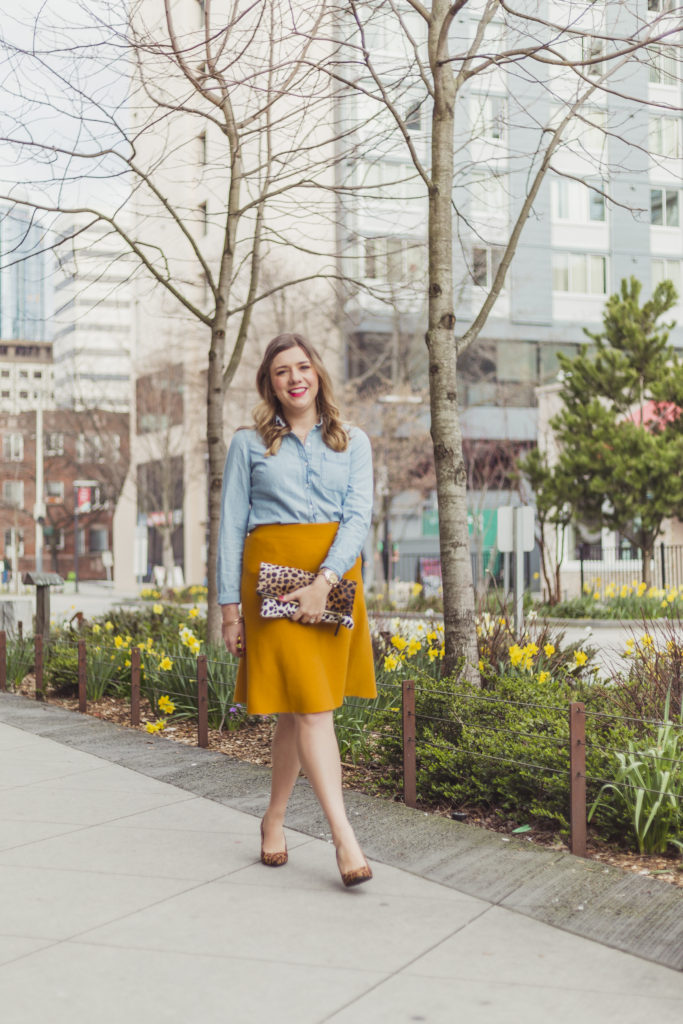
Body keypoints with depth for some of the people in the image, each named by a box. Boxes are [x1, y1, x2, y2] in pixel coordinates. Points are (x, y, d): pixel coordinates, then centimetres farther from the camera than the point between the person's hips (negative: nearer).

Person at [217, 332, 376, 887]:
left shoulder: (353, 442, 10)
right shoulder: (249, 444, 7)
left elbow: (359, 516, -1)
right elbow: (231, 528, 7)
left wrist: (325, 580, -15)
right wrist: (229, 604, 0)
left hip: (335, 576, 2)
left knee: (298, 708, 7)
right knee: (312, 705, -10)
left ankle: (274, 820, 24)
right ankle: (345, 837, -13)